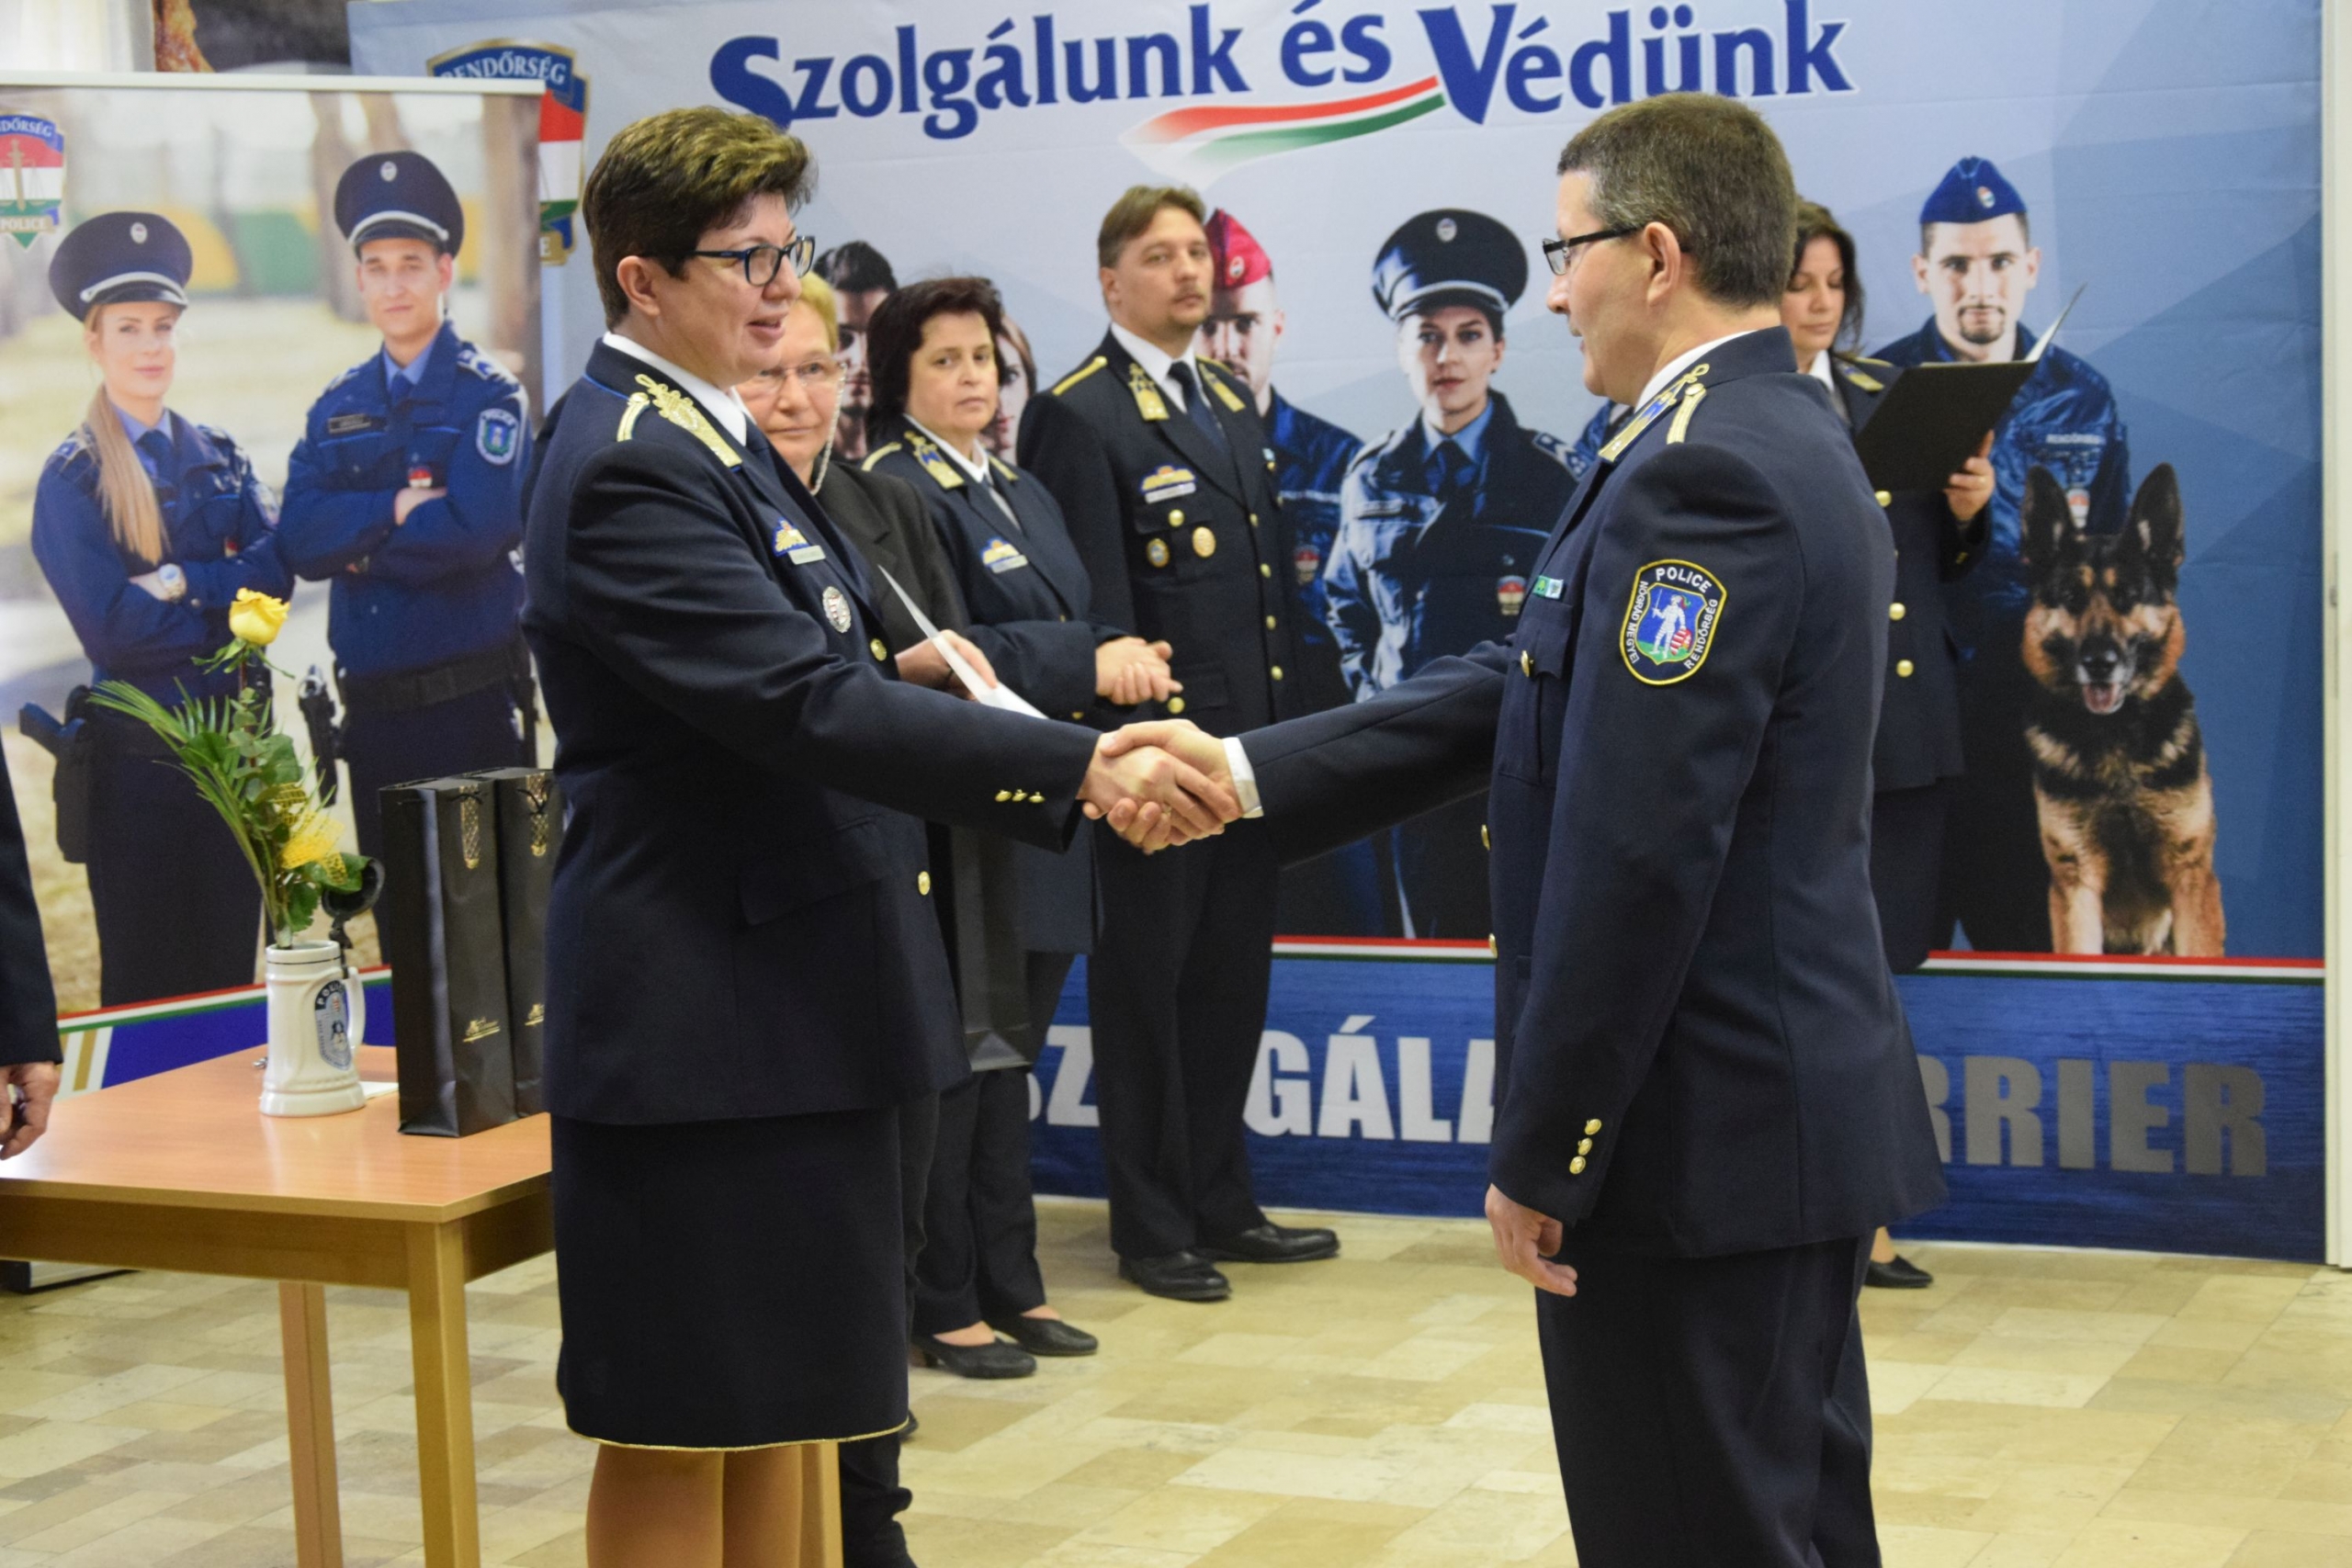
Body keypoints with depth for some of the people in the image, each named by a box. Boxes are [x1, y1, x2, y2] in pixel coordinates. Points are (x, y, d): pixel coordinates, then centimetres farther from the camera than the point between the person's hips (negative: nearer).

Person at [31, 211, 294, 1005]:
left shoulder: (218, 457, 9)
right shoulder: (71, 479, -6)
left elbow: (276, 567, -3)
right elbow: (110, 626, -15)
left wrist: (185, 582, -16)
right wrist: (228, 603, -12)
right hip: (136, 753, -4)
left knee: (233, 963, 12)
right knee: (146, 976, 4)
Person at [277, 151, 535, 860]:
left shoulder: (488, 395, -3)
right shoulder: (337, 407, 11)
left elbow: (475, 530, -18)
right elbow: (299, 542, -1)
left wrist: (357, 544, -7)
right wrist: (396, 510, -14)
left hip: (473, 704, -5)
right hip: (374, 711, 5)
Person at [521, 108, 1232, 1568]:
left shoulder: (713, 440, 13)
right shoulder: (631, 465, -19)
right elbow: (801, 707, -27)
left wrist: (892, 672, 3)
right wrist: (1084, 768, -30)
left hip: (786, 993, 10)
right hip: (703, 1010, -10)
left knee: (776, 1408, 17)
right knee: (678, 1430, 1)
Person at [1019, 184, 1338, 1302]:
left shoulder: (1233, 406, 15)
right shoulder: (1080, 415, -9)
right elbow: (1097, 603, -14)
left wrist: (1282, 726, 13)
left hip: (1248, 746, 8)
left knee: (1232, 981, 14)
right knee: (1144, 987, 3)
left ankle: (1219, 1206, 25)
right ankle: (1150, 1227, 13)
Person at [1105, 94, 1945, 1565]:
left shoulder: (1698, 474, -20)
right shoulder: (1783, 440, 12)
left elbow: (1632, 855, -24)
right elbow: (1531, 688, 12)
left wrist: (1540, 1153, -17)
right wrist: (1248, 770, 8)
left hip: (1698, 1129, -10)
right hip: (1801, 1109, 10)